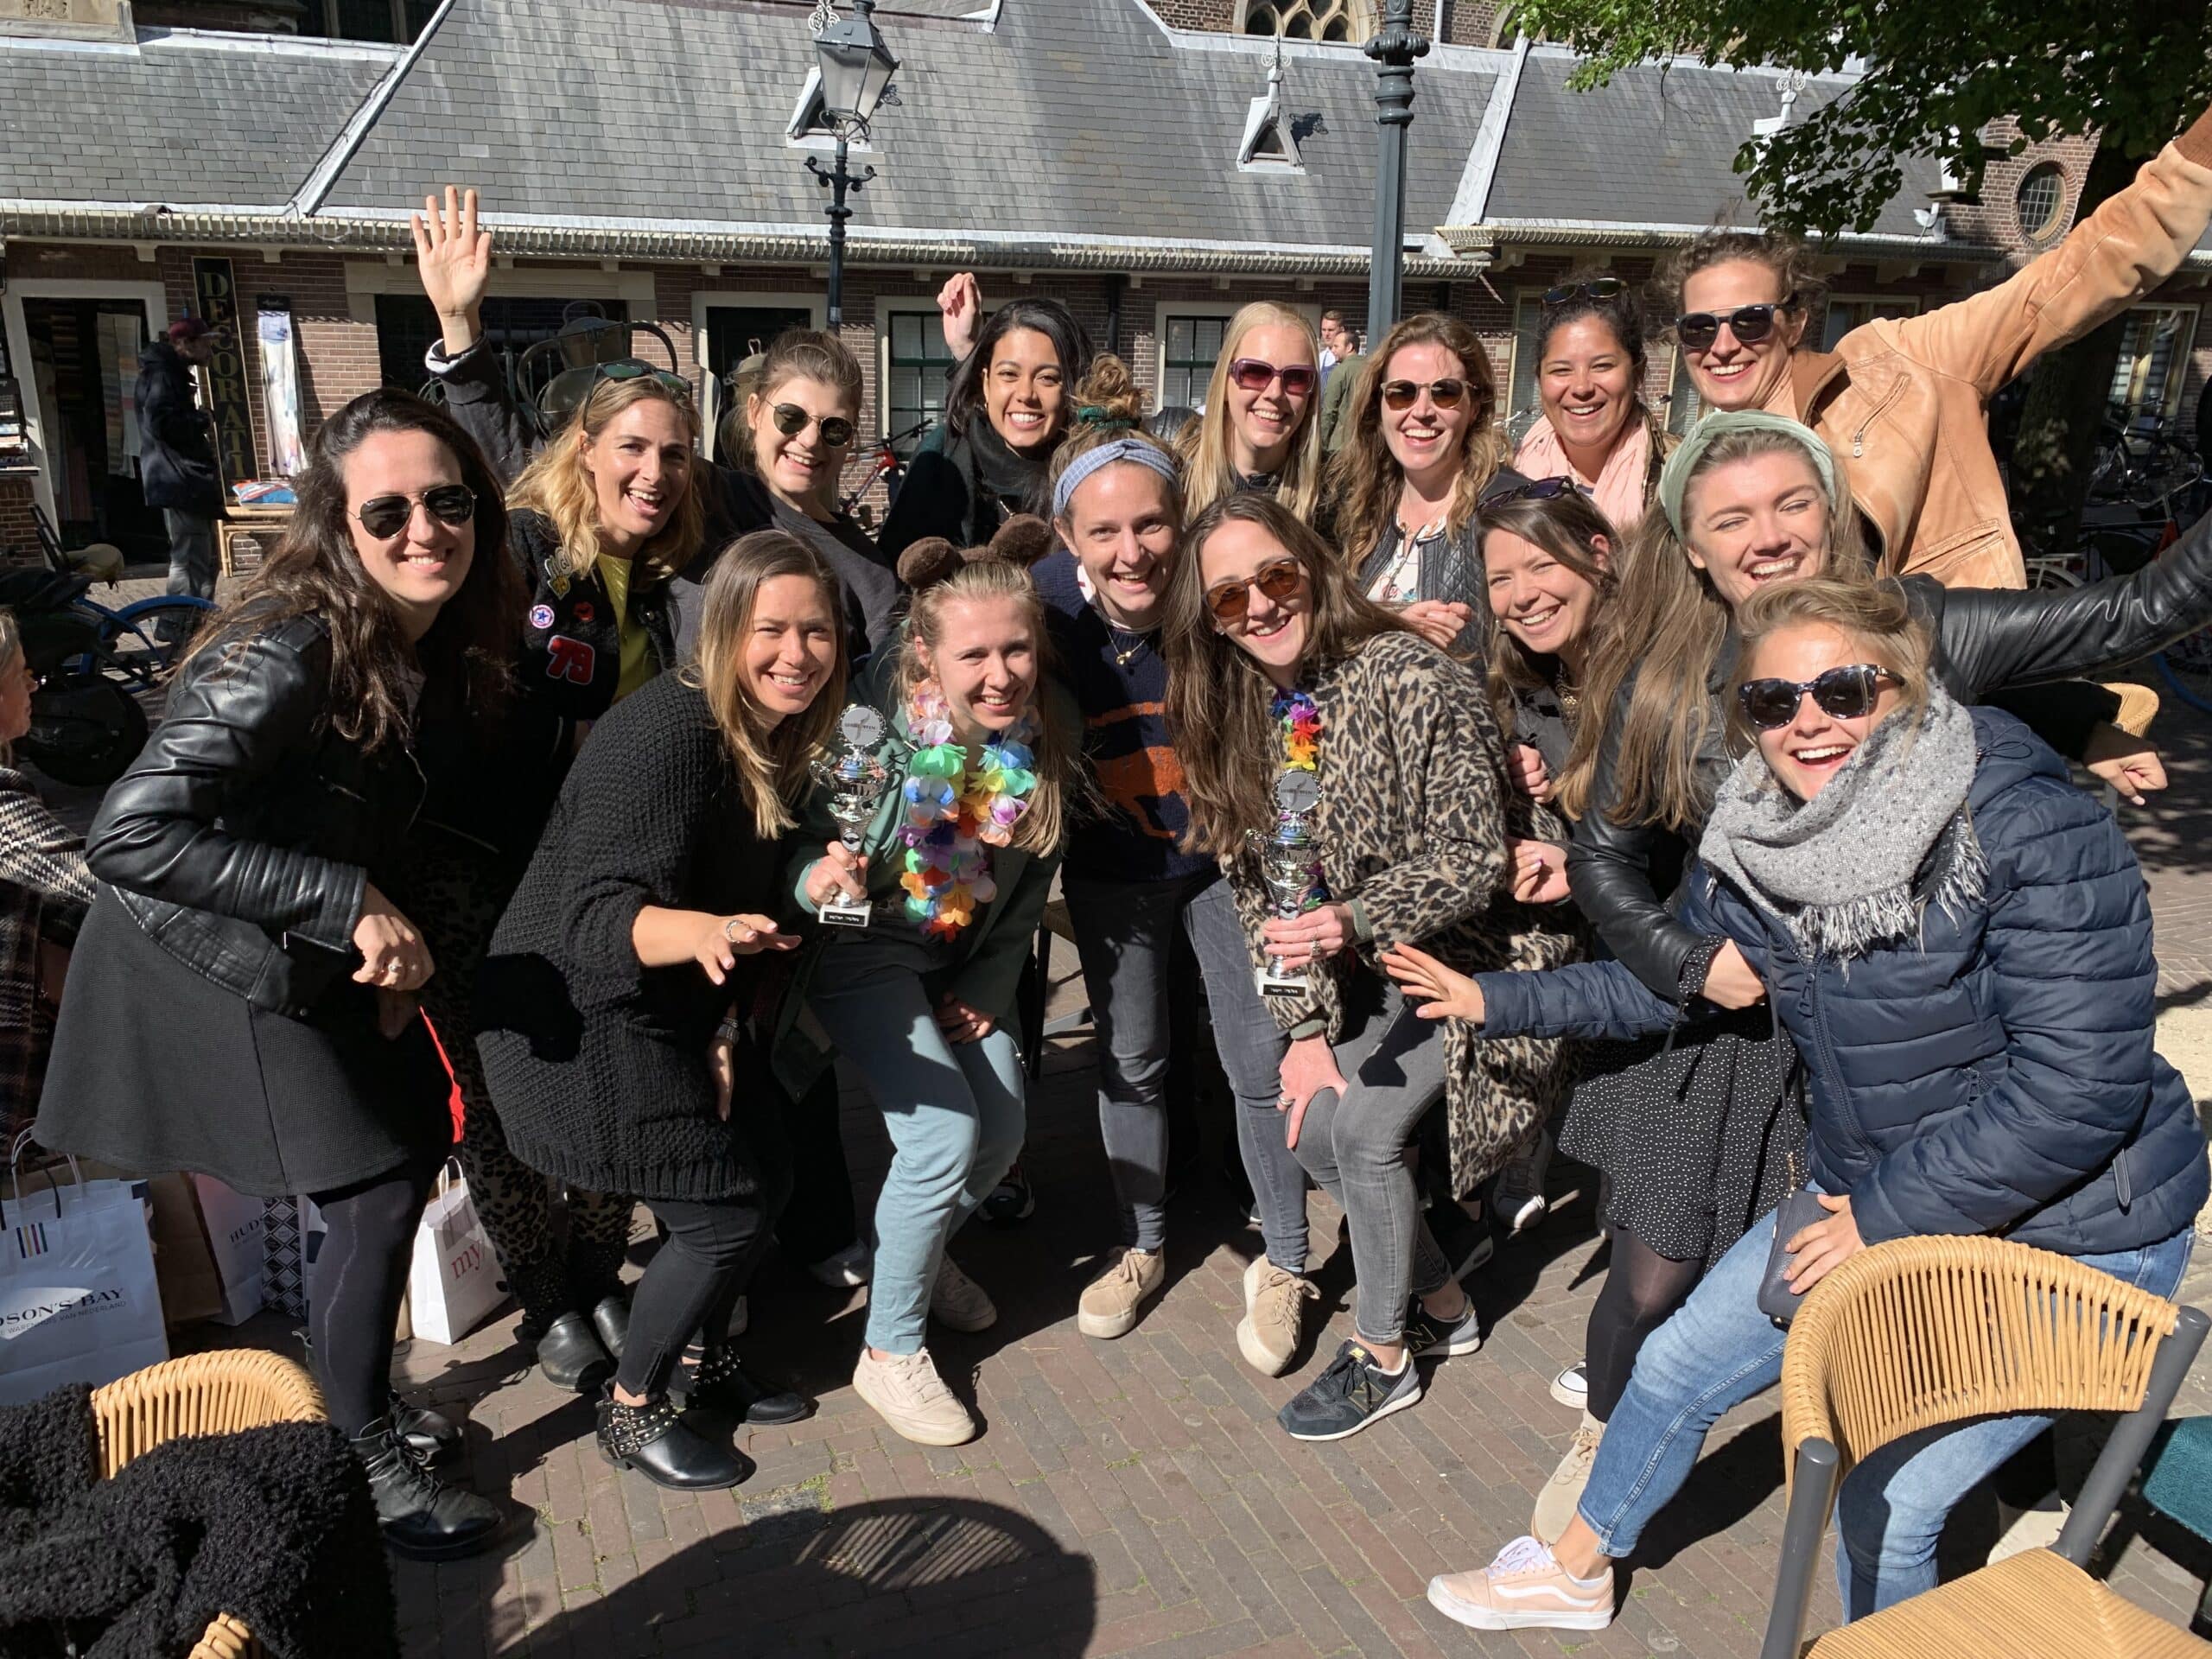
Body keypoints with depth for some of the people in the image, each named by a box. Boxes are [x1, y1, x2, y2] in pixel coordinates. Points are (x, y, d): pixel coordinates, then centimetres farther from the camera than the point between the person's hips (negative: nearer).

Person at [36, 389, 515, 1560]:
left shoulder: (435, 643, -4)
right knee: (377, 1195, -5)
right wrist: (353, 906, -38)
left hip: (321, 962, 8)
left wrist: (398, 949, -4)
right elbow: (128, 835, -36)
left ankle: (356, 1389, 39)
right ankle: (361, 1461, 18)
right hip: (217, 966, -8)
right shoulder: (289, 651, -30)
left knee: (418, 1142, 14)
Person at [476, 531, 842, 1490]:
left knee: (764, 1179, 11)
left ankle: (702, 1363, 36)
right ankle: (629, 1412, 20)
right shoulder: (667, 733, -25)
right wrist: (703, 934, -50)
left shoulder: (774, 744, 2)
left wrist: (726, 1033, 0)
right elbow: (597, 916, -31)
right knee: (727, 1214, -3)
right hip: (583, 1023, -8)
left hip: (673, 1014, 8)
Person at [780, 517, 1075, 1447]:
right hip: (863, 946, -5)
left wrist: (990, 985, -3)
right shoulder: (876, 723, -28)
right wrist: (820, 879, -44)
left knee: (1003, 1131, 6)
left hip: (966, 956, 5)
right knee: (945, 1133, -18)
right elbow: (797, 848, -21)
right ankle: (889, 1351, 4)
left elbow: (1033, 877, -1)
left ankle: (921, 1255, 38)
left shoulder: (1045, 732, -14)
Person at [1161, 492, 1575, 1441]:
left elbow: (1474, 859, -24)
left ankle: (1385, 1358, 10)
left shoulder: (1409, 676, -24)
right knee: (1308, 1125, -3)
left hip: (1470, 949, -6)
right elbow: (1256, 887, -1)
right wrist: (1309, 1027, -8)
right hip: (1366, 972, 7)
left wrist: (1353, 921, -39)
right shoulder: (1237, 714, -4)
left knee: (1362, 1127, -15)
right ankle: (1442, 1304, 23)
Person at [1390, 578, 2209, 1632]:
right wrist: (1495, 1000, 9)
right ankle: (1574, 1574, 41)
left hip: (2064, 1238, -6)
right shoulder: (1754, 842, -7)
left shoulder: (2034, 833, -26)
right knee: (1678, 1366, 15)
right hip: (1868, 1200, 7)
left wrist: (1885, 1217, -21)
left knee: (1887, 1502, -8)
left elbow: (2079, 1086, -27)